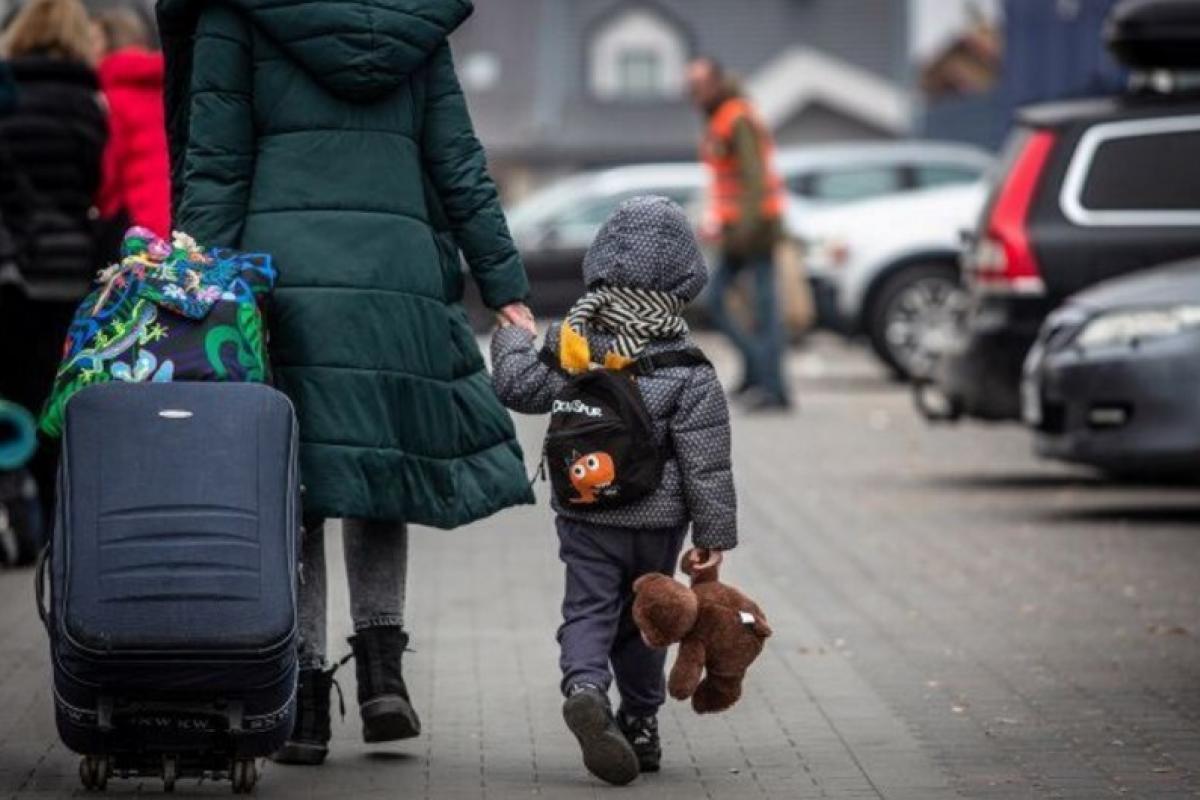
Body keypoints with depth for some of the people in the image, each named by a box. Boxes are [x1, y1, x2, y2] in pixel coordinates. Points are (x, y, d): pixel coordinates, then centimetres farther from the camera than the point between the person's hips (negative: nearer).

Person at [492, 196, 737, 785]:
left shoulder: (571, 343, -7)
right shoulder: (689, 371, -12)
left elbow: (518, 387, 4)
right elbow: (706, 463, -11)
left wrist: (511, 338, 23)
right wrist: (713, 533, -3)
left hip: (584, 516, 1)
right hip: (657, 520, -1)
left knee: (588, 609, 2)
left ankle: (584, 688, -27)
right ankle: (640, 724, 23)